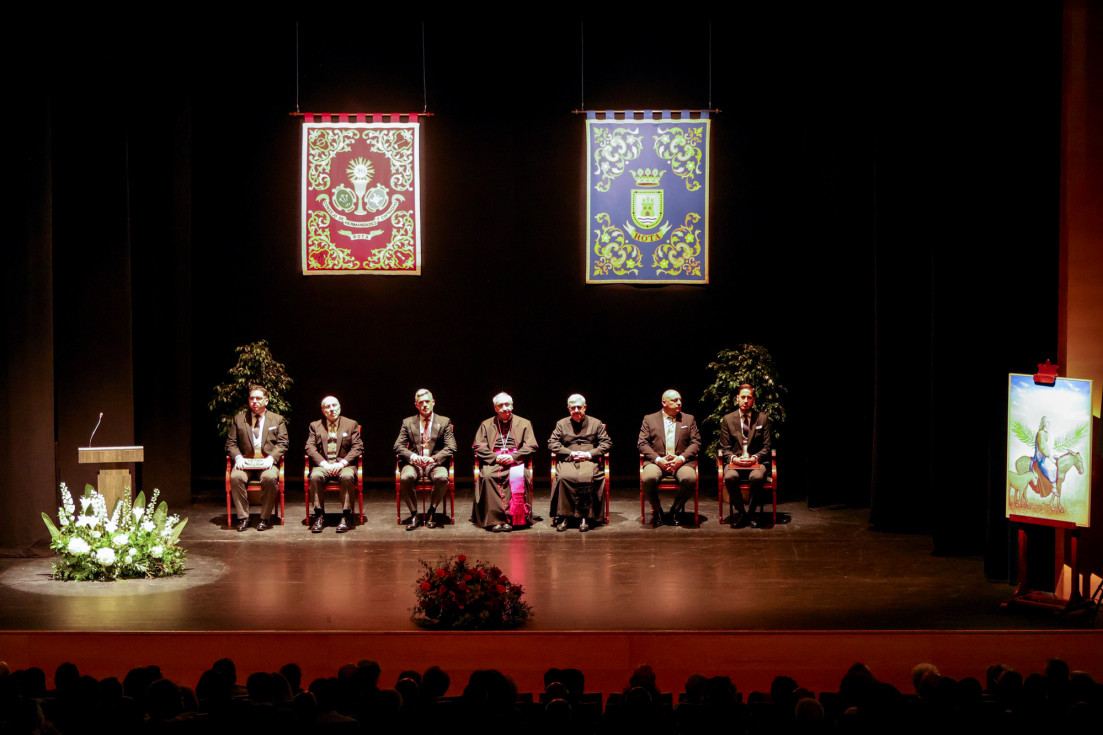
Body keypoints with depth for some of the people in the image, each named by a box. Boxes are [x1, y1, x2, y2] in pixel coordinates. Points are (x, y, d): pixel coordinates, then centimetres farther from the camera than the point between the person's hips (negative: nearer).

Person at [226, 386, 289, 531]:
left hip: (267, 462, -1)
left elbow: (282, 444, 6)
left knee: (270, 477, -35)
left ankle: (265, 518, -21)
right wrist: (238, 457, -9)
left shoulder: (277, 420, 14)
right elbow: (231, 443, 11)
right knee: (235, 477, -31)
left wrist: (271, 458, -12)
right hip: (245, 462, 1)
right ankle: (243, 518, -20)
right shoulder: (239, 419, 16)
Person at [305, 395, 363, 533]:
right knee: (315, 477, -33)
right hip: (323, 465, 1)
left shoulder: (351, 424, 13)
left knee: (347, 476, -35)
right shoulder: (315, 426, 15)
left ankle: (345, 517, -30)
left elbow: (357, 447, 3)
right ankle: (319, 516, -24)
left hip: (344, 465, -1)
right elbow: (310, 447, 4)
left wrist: (342, 463, -13)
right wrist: (324, 464, -13)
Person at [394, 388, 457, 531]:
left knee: (442, 478, -35)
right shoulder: (408, 422, 14)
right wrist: (412, 456, -16)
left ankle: (432, 512, -11)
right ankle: (414, 515, -16)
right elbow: (398, 446, 5)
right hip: (414, 463, 1)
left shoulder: (444, 422, 11)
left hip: (435, 463, -1)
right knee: (405, 478, -33)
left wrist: (434, 458, -16)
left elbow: (450, 448, 1)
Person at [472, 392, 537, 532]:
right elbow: (478, 447, 9)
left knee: (517, 476, -35)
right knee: (488, 476, -33)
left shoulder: (523, 424, 16)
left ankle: (510, 517, -31)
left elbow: (531, 447, 7)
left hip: (515, 461, -1)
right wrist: (495, 457, -8)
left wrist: (513, 456, -10)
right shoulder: (486, 425, 18)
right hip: (493, 462, 1)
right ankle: (495, 519, -35)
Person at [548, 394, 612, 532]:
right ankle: (562, 516, -29)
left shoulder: (596, 423, 18)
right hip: (567, 461, 1)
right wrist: (571, 453, -4)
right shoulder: (561, 424, 19)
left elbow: (606, 443, 11)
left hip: (589, 461, -1)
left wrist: (589, 454, -5)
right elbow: (552, 444, 10)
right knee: (563, 477, -34)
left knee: (586, 477, -36)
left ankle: (584, 517, -30)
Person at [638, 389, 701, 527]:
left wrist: (681, 458, -9)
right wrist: (658, 459, -11)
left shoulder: (689, 419, 19)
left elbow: (696, 443, 10)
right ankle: (657, 511, -6)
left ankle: (675, 510, -6)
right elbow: (642, 443, 5)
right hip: (656, 461, -1)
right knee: (648, 479, -34)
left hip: (681, 462, 1)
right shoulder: (649, 419, 15)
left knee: (690, 479, -33)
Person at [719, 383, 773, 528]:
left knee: (757, 477, -36)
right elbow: (725, 448, 10)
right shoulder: (727, 420, 10)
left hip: (756, 461, -1)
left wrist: (755, 458, -11)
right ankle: (739, 512, -14)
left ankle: (751, 512, -12)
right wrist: (734, 458, -11)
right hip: (734, 462, 1)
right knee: (730, 477, -35)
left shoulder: (763, 418, 10)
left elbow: (766, 446, 8)